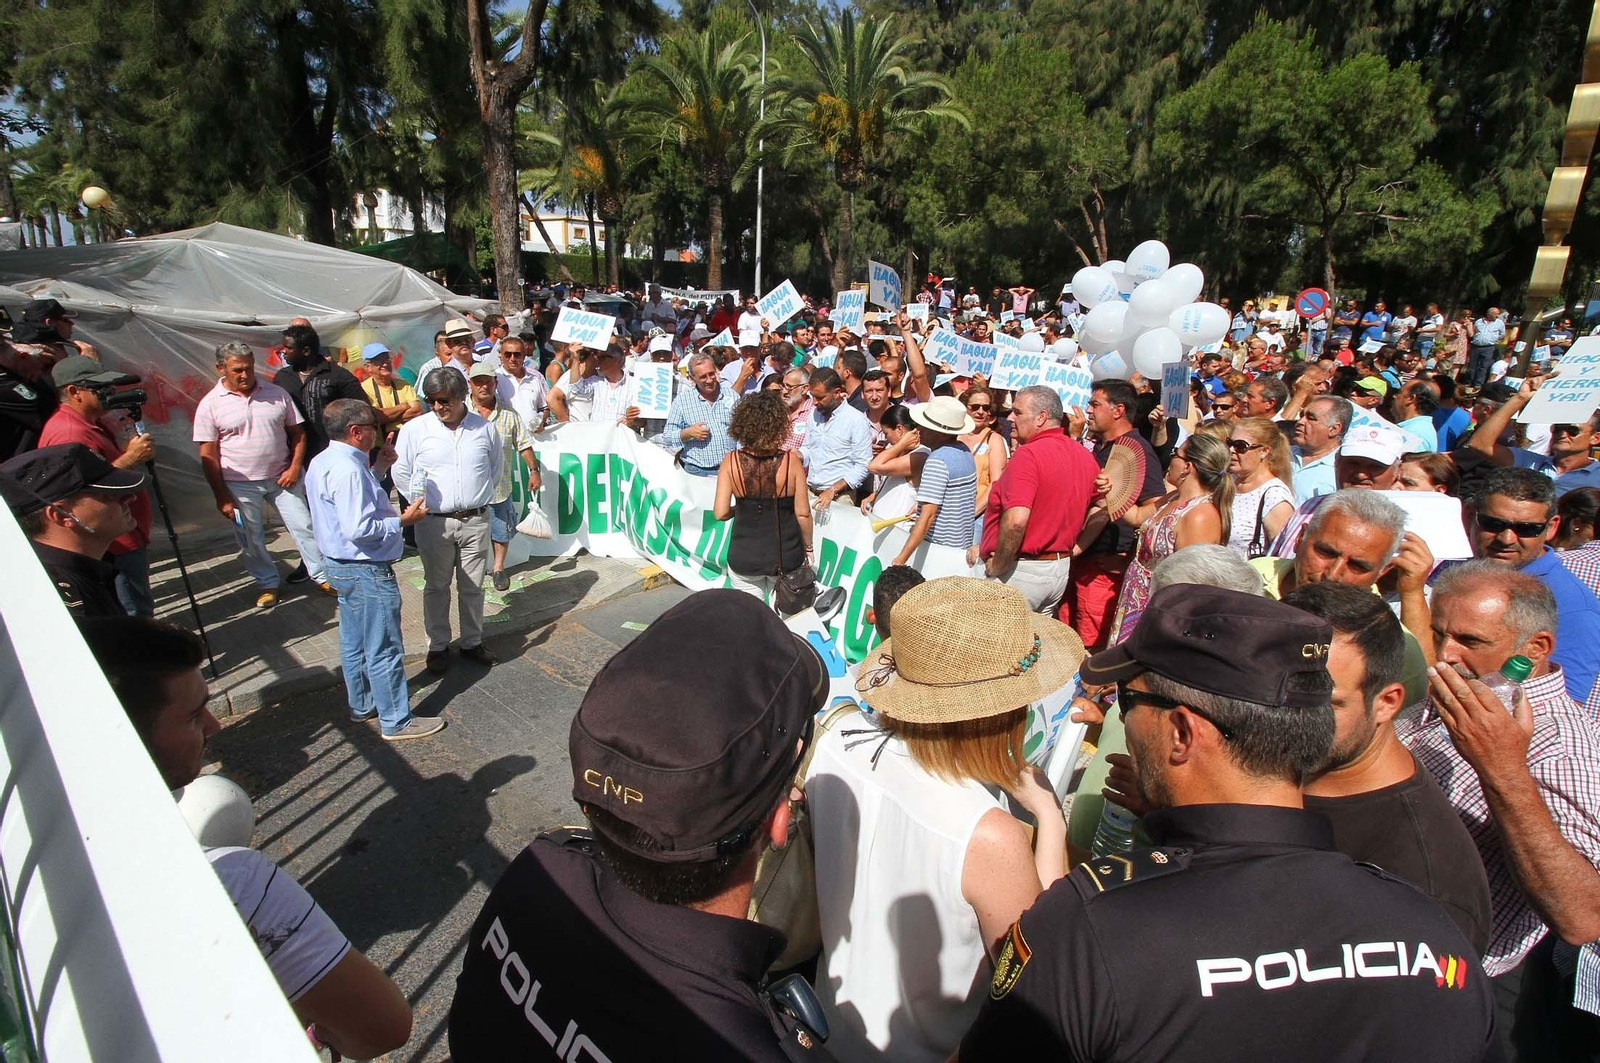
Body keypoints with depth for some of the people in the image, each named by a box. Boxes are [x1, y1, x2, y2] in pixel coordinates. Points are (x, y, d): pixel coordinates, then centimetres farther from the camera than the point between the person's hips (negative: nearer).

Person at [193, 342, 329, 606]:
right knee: (251, 540, 9)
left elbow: (297, 433, 6)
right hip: (240, 485, -1)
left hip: (282, 478, 1)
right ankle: (268, 584, 26)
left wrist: (295, 468, -7)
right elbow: (208, 455, -5)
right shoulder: (210, 404, -5)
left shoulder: (277, 394, 0)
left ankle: (321, 577, 17)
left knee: (304, 526, 4)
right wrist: (222, 497, -8)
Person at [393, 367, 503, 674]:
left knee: (473, 586, 12)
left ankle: (472, 642, 27)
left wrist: (479, 496, 8)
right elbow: (401, 474, 2)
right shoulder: (414, 429, -5)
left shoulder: (484, 428, 0)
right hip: (434, 522, -1)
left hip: (476, 521, 1)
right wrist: (424, 502, 1)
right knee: (436, 587, 10)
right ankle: (438, 646, 24)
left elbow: (497, 468, 13)